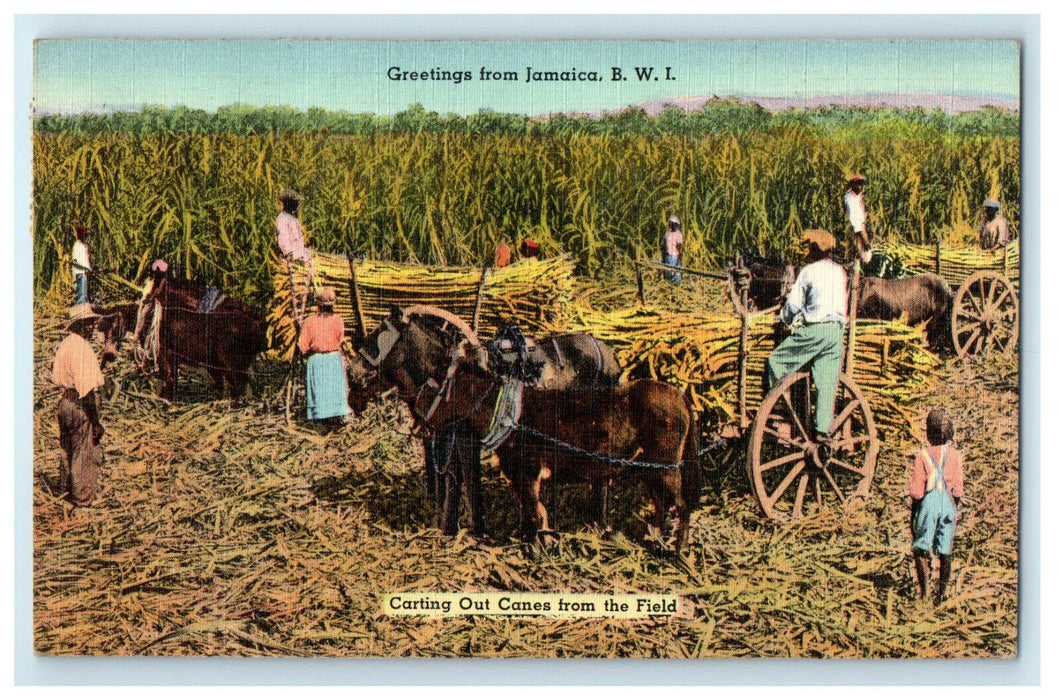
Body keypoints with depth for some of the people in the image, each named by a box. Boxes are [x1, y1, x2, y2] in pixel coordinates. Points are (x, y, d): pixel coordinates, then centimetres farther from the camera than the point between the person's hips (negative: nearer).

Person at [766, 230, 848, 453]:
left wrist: (786, 318, 18)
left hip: (814, 329, -6)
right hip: (837, 331, 6)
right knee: (826, 384, 3)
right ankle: (823, 434, -3)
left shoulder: (809, 271, -1)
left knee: (776, 362, 9)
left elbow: (793, 304, -2)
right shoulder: (841, 272, 16)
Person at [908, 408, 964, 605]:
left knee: (920, 548, 7)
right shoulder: (955, 455, 0)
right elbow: (958, 489, 2)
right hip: (948, 503, 3)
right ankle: (941, 593, 14)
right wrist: (956, 510, 16)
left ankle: (924, 586, -8)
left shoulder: (923, 455, -8)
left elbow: (916, 490, -7)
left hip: (929, 502, -3)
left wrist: (912, 515, 3)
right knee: (945, 552, 10)